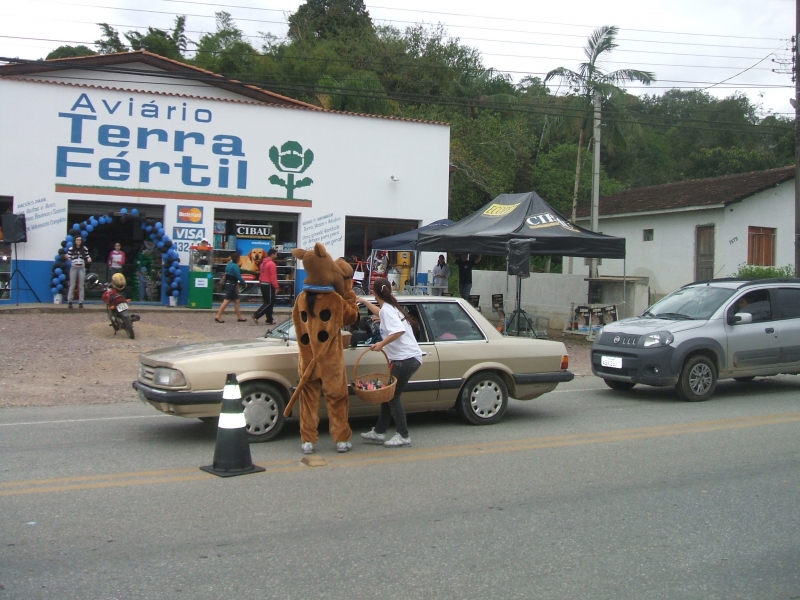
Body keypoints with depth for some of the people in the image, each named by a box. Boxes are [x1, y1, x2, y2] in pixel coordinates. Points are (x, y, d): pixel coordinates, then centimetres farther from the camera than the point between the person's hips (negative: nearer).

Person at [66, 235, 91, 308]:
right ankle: (70, 302, 4)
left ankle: (80, 302, 6)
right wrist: (67, 257, -19)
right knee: (72, 285, 0)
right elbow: (69, 258, 2)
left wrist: (89, 259, -13)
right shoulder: (71, 249, 1)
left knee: (81, 286, 3)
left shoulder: (85, 249, 4)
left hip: (82, 268, 1)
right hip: (73, 268, -1)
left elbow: (87, 257, 8)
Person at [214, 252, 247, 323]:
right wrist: (243, 281, 2)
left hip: (228, 284, 10)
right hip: (231, 285, -10)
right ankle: (218, 316, -9)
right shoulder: (235, 266, -15)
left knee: (236, 301, 14)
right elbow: (238, 277, -17)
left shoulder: (229, 264, 12)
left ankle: (239, 317, 19)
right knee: (226, 301, -8)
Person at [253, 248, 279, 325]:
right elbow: (273, 277, -20)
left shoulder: (263, 263, 13)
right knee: (269, 303, -4)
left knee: (267, 302, 12)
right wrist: (276, 287, -17)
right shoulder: (272, 264, -16)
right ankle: (256, 315, -11)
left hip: (263, 284, 10)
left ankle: (270, 320, 13)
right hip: (269, 285, -10)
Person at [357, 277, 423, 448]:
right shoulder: (391, 308, 18)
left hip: (405, 359, -10)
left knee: (392, 397, -2)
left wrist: (382, 344, -24)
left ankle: (403, 436, 3)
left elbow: (399, 331, -28)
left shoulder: (387, 309, -11)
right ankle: (379, 432, 19)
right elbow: (380, 313, 44)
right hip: (409, 358, 10)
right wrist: (364, 301, 50)